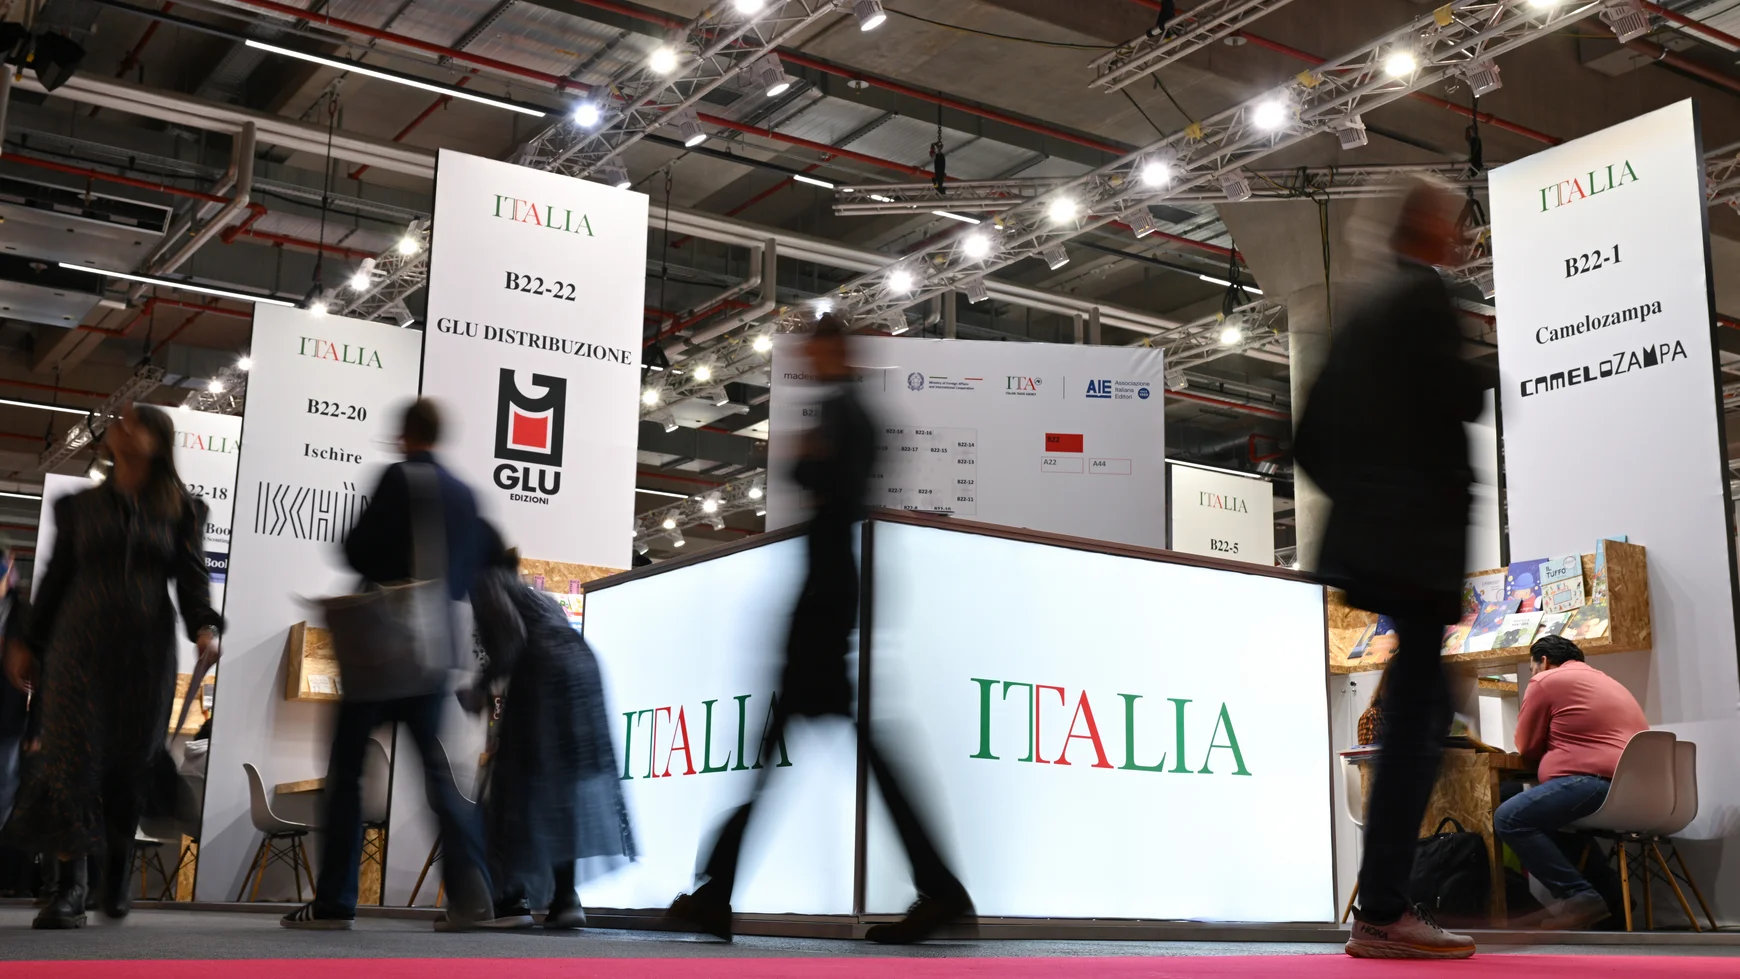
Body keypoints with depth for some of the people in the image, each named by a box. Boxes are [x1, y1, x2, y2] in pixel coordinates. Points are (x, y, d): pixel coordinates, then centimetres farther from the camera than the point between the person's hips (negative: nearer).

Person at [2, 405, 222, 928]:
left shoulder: (179, 508, 10)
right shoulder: (80, 506, 14)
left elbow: (193, 576, 3)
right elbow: (56, 578, 15)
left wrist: (205, 626, -14)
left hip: (146, 649, 0)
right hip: (80, 644, 1)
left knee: (130, 763, 2)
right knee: (73, 755, -11)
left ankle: (117, 874, 21)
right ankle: (69, 886, -10)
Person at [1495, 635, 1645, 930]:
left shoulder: (1545, 681, 5)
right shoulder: (1606, 681, 31)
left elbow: (1527, 747, 9)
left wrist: (1550, 744, 29)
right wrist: (1557, 745, 40)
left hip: (1602, 781, -10)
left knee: (1509, 818, -11)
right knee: (1548, 815, 29)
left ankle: (1579, 896, -16)